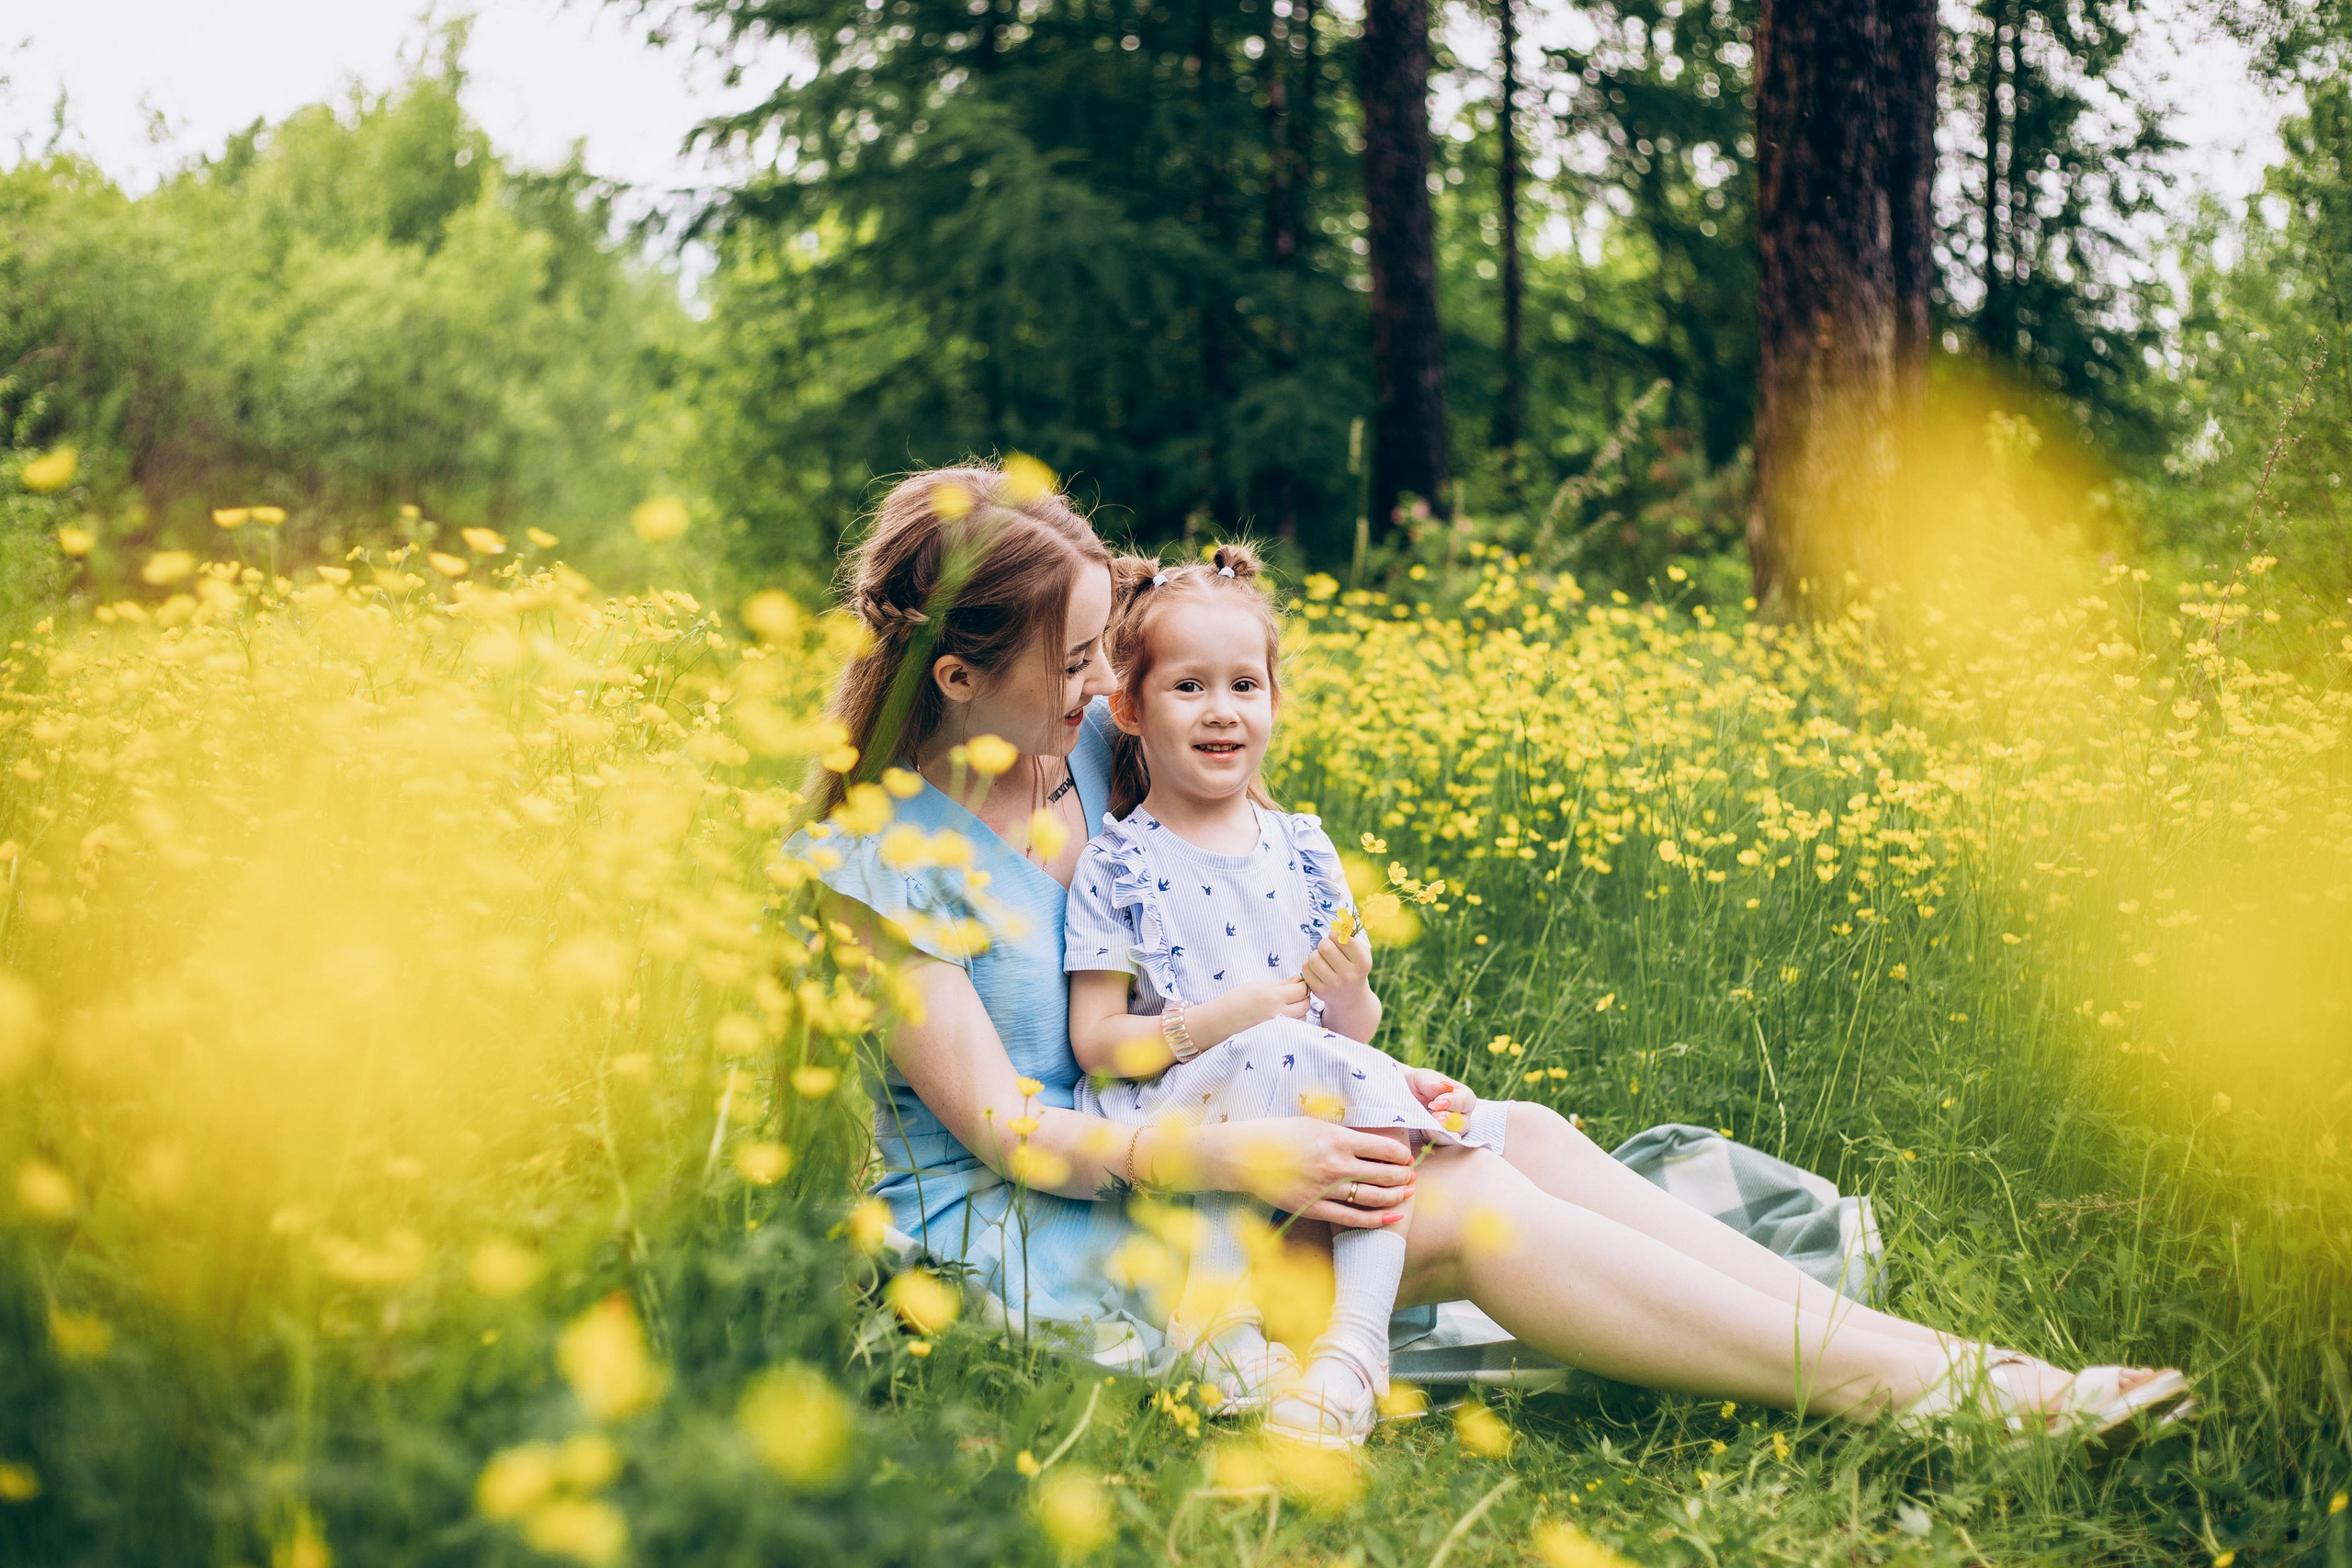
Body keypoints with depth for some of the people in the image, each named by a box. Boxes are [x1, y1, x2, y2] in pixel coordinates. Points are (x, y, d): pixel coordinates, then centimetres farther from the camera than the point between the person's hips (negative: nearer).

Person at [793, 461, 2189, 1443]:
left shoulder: (1083, 744, 2)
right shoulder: (872, 862, -17)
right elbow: (1003, 1127, -20)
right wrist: (1233, 1160, -31)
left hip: (1156, 1144, 7)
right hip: (1014, 1239, -7)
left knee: (1525, 1136, -16)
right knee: (1465, 1206, -24)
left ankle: (1922, 1351, -22)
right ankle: (1933, 1391, -26)